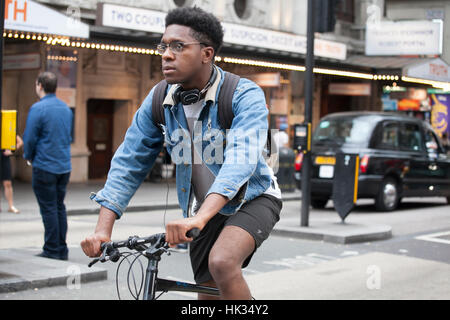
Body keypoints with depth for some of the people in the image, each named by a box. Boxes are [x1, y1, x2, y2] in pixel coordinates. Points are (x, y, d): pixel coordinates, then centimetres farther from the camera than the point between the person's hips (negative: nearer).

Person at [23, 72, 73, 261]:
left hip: (45, 166, -7)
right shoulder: (66, 109, 10)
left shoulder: (38, 109, -12)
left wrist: (29, 156, 6)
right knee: (59, 207, 12)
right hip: (65, 166, 7)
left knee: (49, 208, -2)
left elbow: (30, 138, -11)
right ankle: (62, 250, 14)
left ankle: (52, 250, 1)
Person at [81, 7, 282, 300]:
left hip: (253, 198, -5)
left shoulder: (245, 96, -24)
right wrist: (103, 229, -22)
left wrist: (199, 218, -55)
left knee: (222, 262, -32)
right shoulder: (158, 101, -9)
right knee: (208, 293, 9)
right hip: (207, 209, 5)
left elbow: (241, 158, -39)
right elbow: (128, 163, -9)